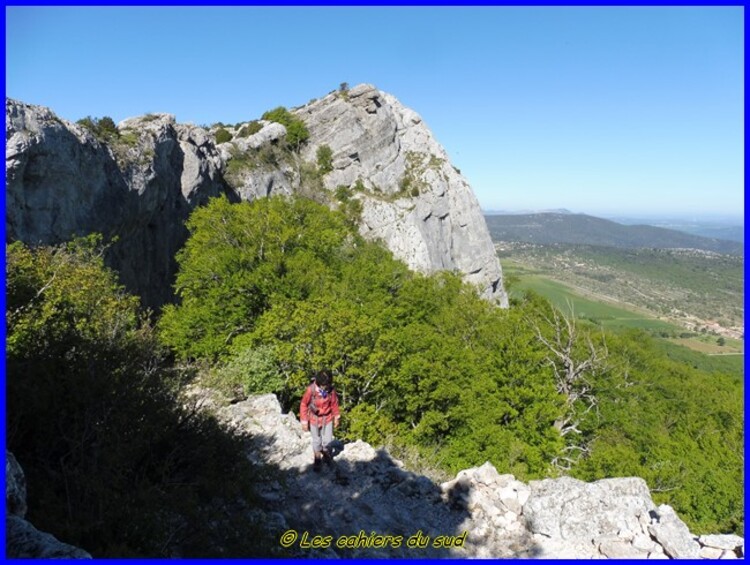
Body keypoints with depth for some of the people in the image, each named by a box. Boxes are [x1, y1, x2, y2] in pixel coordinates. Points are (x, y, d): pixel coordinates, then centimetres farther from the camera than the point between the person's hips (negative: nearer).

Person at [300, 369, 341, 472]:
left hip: (327, 418, 1)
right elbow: (303, 405, -14)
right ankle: (317, 459, 36)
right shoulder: (311, 390, -26)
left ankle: (326, 452, 40)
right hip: (314, 419, -1)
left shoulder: (331, 390, -19)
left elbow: (334, 403, -1)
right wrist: (304, 421, -10)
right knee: (316, 441, 13)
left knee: (328, 440, 9)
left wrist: (337, 417, 7)